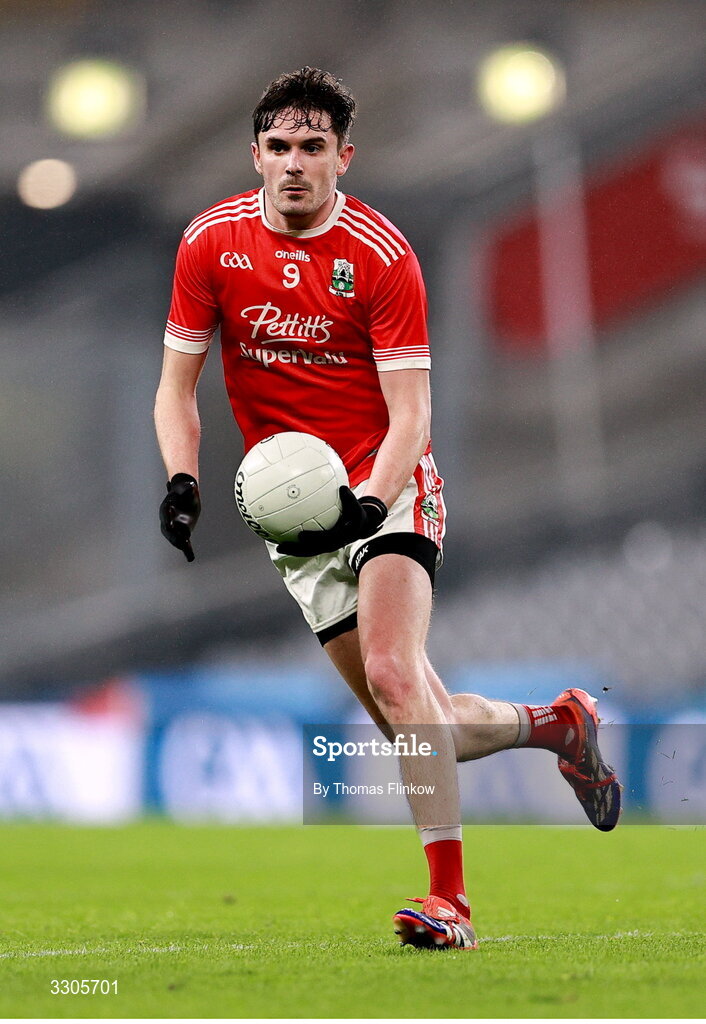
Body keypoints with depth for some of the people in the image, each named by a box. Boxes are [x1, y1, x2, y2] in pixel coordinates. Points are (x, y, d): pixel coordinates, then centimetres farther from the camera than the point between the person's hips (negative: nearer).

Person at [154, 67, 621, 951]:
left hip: (384, 489, -4)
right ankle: (556, 723, 31)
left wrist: (368, 501, -30)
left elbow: (409, 418, -13)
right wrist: (182, 481, -14)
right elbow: (176, 387, 4)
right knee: (413, 726, 3)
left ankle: (449, 897, -23)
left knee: (393, 674, -26)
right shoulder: (211, 242, -2)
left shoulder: (382, 255, -12)